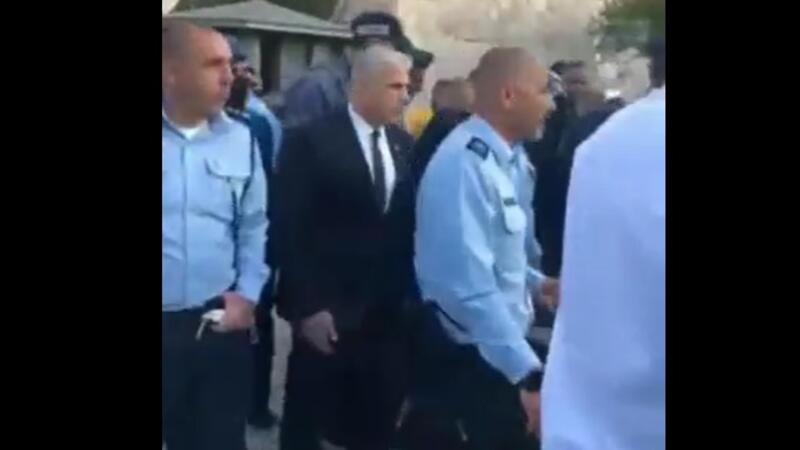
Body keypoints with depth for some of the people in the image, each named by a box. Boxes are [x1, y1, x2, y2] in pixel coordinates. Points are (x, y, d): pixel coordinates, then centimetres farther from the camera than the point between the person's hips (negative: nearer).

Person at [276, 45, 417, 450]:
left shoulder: (405, 146, 8)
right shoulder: (310, 141, -9)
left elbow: (410, 224, 10)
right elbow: (292, 230, -11)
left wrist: (412, 294, 3)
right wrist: (306, 307, -14)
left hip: (388, 313, 5)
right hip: (325, 313, -5)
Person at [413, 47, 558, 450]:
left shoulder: (509, 157, 5)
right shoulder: (465, 163, -24)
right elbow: (472, 284, -30)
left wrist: (535, 282, 4)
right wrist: (529, 373, -30)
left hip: (499, 343, 9)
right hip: (470, 353, -9)